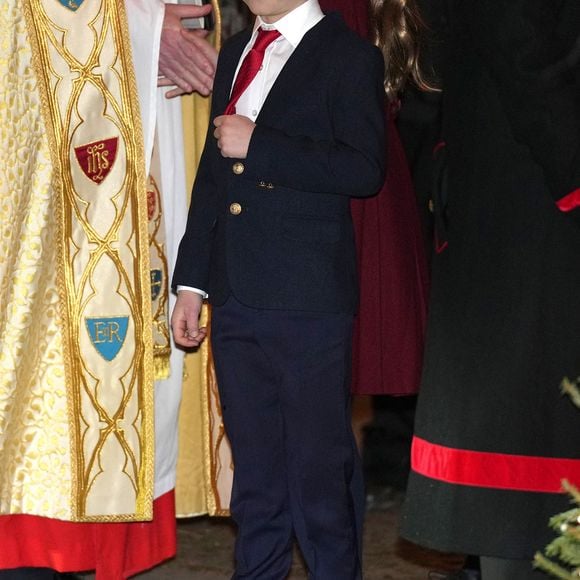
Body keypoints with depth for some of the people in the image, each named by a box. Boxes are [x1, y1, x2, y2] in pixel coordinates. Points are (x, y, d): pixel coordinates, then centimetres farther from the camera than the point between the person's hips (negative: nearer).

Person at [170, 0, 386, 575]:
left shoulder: (348, 57, -4)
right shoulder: (234, 52, 17)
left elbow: (363, 169, -16)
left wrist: (257, 145, -17)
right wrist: (191, 284, 15)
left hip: (307, 298, -6)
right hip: (234, 294, 7)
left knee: (319, 457, 0)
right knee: (252, 455, 14)